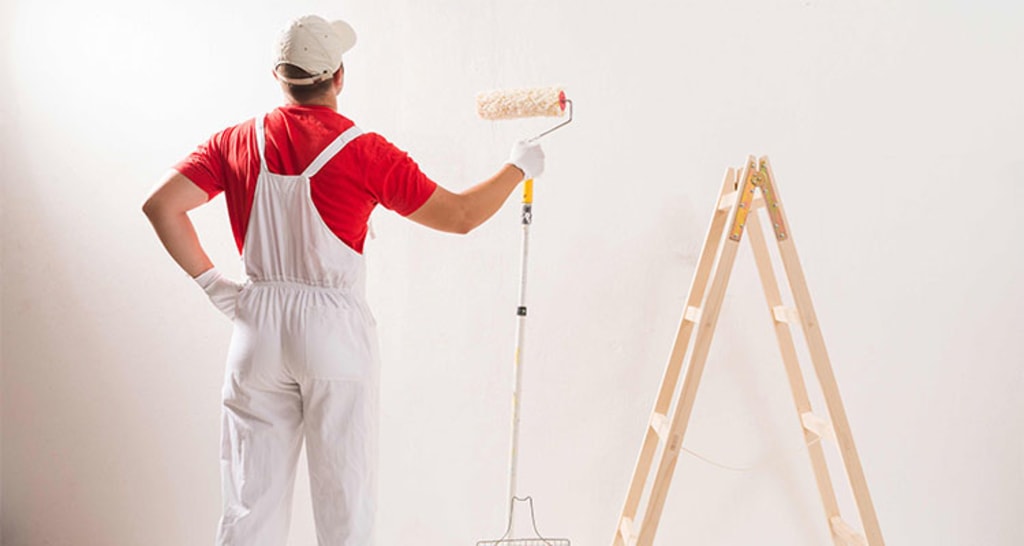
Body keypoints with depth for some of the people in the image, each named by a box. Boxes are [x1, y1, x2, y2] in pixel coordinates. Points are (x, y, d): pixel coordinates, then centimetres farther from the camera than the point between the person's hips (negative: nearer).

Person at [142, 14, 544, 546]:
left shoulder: (236, 142, 2)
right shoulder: (365, 151, -9)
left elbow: (160, 205, -3)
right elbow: (460, 215, -6)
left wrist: (212, 282, 1)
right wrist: (518, 167, 9)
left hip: (258, 325, 4)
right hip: (335, 329, -3)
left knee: (251, 496, 14)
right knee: (345, 498, 10)